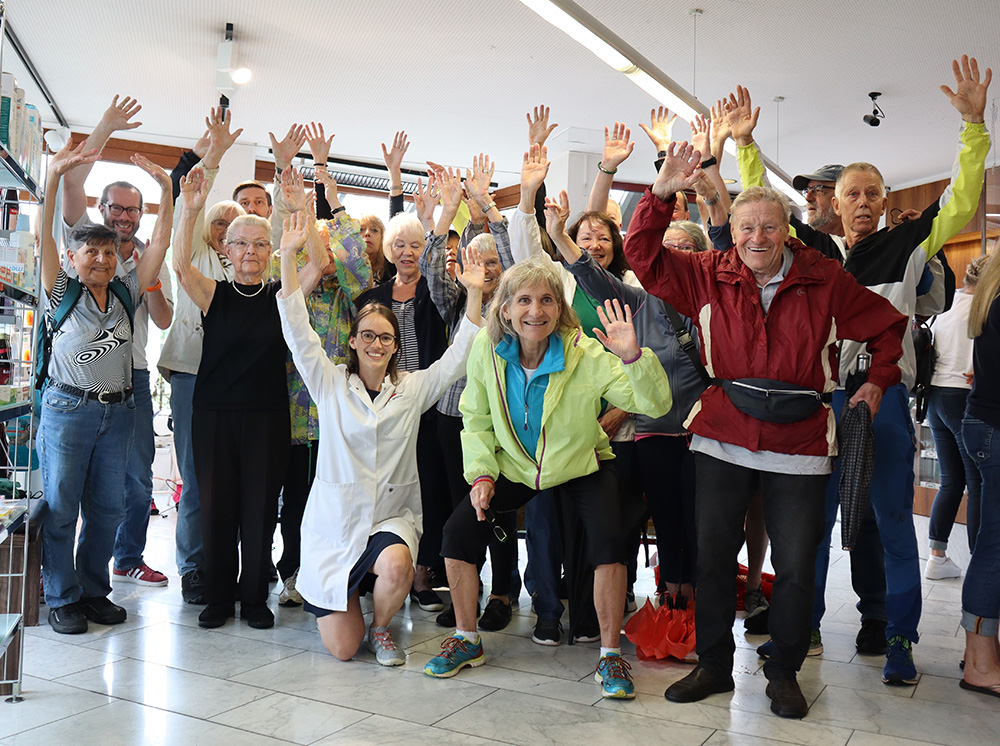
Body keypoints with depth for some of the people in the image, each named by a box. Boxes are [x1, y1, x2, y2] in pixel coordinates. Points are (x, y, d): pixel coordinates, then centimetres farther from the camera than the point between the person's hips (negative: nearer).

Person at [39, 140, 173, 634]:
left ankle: (94, 589, 21)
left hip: (118, 410, 4)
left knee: (108, 505, 8)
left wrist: (165, 190, -7)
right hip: (68, 407, -3)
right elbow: (45, 237, -11)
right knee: (61, 505, 1)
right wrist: (54, 176, -21)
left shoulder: (126, 293, 9)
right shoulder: (62, 292, 2)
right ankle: (62, 598, 12)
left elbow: (160, 243, 3)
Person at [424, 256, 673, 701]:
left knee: (608, 538, -26)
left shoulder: (585, 354, -23)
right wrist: (481, 473, -11)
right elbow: (476, 419, 1)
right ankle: (466, 639, 9)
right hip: (514, 467, 3)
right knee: (458, 529, -13)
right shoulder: (487, 351, -13)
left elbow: (655, 405, -26)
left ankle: (610, 654, -5)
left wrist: (633, 357, -43)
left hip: (580, 467, -2)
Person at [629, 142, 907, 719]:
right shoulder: (709, 276, 2)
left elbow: (888, 327, 12)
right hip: (722, 441, 1)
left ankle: (784, 674, 25)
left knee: (797, 567, 5)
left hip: (799, 446, -1)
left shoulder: (826, 281, 0)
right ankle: (714, 666, 25)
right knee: (713, 556, 7)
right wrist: (661, 195, -12)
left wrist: (878, 381, 1)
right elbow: (644, 258, -2)